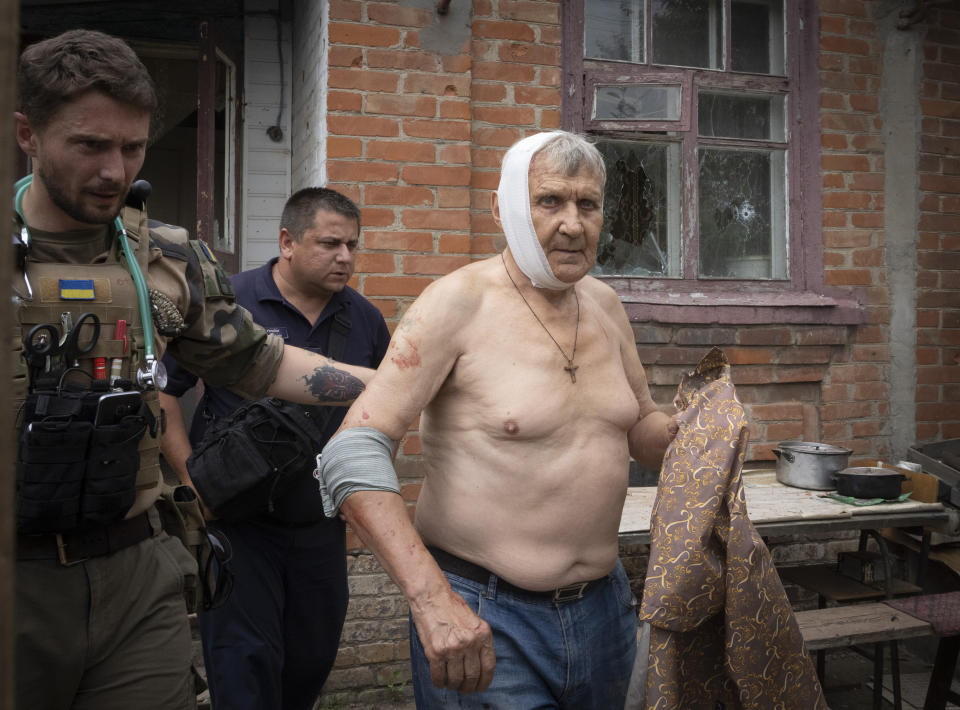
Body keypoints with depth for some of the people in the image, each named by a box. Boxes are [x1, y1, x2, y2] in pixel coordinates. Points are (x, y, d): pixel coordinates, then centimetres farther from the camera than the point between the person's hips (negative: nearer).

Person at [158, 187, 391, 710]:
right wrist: (191, 477, -13)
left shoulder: (364, 318, 5)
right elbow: (159, 391, -8)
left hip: (321, 526, 5)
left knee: (314, 658, 17)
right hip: (237, 522, -4)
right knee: (246, 661, -1)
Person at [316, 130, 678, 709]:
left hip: (603, 604, 6)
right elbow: (353, 452, -22)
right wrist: (432, 599, -30)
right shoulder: (460, 302, -15)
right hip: (480, 622, -6)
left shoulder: (604, 303, 4)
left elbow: (642, 426, 17)